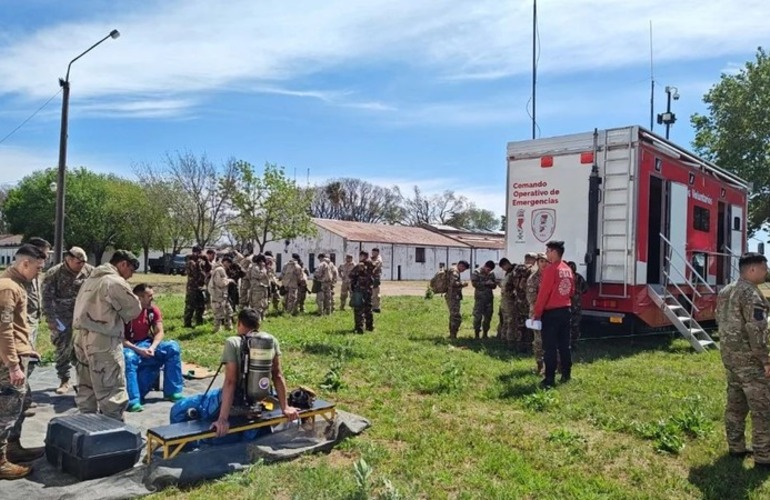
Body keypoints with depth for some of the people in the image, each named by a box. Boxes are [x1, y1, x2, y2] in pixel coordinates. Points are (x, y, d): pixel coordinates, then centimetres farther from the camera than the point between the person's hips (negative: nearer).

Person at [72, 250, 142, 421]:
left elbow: (93, 308, 18)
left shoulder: (91, 278, 16)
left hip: (83, 338, 9)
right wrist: (121, 316, 12)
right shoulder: (116, 282, -12)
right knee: (112, 391, -1)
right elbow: (134, 309, -6)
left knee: (87, 389, 17)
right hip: (103, 342, -9)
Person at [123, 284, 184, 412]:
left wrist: (152, 347, -21)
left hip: (147, 344, 5)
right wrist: (138, 350, -29)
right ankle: (133, 400, -36)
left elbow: (159, 332, -3)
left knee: (172, 347, -16)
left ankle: (172, 391, -10)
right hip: (130, 347, -5)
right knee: (128, 357, -39)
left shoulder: (153, 310, -2)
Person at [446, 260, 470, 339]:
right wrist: (463, 284, -12)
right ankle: (453, 336, -10)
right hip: (453, 297, -11)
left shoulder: (454, 270, 20)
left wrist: (461, 284, 12)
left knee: (453, 316, 18)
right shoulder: (454, 271, -14)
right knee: (457, 317, -10)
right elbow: (453, 283, -26)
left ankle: (452, 335, 25)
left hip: (451, 297, 11)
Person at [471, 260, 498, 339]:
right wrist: (485, 283, -16)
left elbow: (494, 285, 12)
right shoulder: (476, 273, -2)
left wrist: (492, 283, -11)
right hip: (479, 298, -5)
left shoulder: (491, 274, 11)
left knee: (488, 316, 8)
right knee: (478, 316, -5)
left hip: (489, 297, 5)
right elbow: (474, 283, -13)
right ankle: (477, 334, 4)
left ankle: (485, 333, 19)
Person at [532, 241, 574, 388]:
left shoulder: (550, 269, -16)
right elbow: (572, 291, 16)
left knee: (550, 347, -3)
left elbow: (543, 293, -15)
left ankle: (550, 379, -2)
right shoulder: (568, 270, 9)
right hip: (565, 311, 8)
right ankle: (566, 374, 21)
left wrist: (537, 313, -9)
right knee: (564, 344, 14)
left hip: (551, 312, -8)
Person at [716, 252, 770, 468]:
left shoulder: (725, 291, 11)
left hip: (729, 354, 9)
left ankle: (736, 447, 23)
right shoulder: (751, 294, -18)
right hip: (748, 357, -9)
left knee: (735, 403, 15)